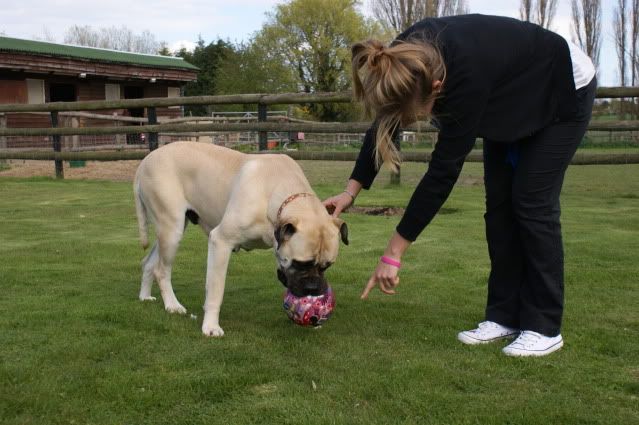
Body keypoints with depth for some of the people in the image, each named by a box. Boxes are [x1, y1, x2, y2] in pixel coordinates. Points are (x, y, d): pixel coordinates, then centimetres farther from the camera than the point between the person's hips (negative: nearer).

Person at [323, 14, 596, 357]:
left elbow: (444, 169, -39)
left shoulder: (467, 74, -43)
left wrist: (393, 253, -35)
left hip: (563, 92, -7)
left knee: (532, 201, -11)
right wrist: (351, 191, -14)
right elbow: (384, 124, -8)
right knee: (499, 202, 1)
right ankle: (504, 316, 8)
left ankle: (544, 327, -1)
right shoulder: (407, 60, -26)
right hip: (512, 100, 7)